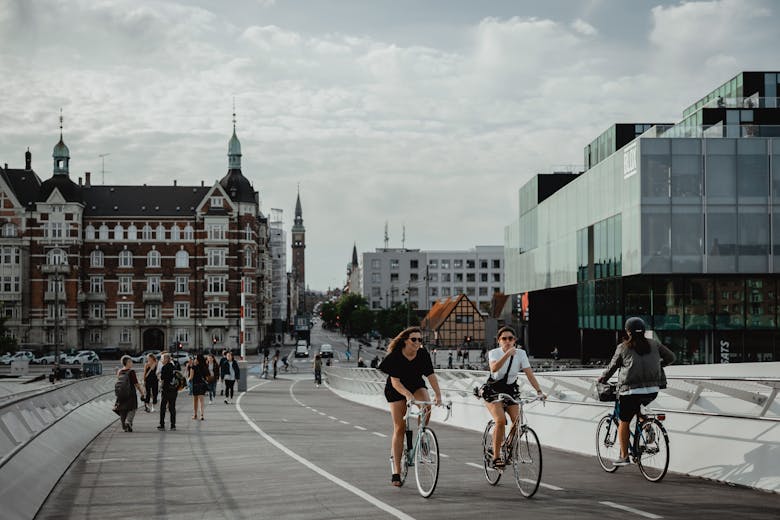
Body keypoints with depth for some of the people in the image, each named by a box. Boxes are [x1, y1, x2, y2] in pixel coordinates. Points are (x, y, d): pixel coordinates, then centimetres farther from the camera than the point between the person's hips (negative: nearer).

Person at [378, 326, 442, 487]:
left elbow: (431, 375, -20)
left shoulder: (423, 354, -16)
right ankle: (396, 471, -1)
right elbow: (395, 382, -31)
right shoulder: (395, 356, -26)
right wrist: (408, 395, -47)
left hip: (416, 386, 3)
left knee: (426, 407, -31)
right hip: (396, 390, -3)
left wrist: (438, 395, -34)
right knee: (399, 428, -6)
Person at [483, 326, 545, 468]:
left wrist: (539, 391, -25)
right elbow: (494, 368, -35)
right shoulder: (494, 353, -14)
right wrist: (507, 354, -46)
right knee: (501, 420, -25)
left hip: (511, 390, 3)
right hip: (493, 391, -3)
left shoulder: (520, 353, -6)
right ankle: (496, 456, -17)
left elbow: (529, 373, -14)